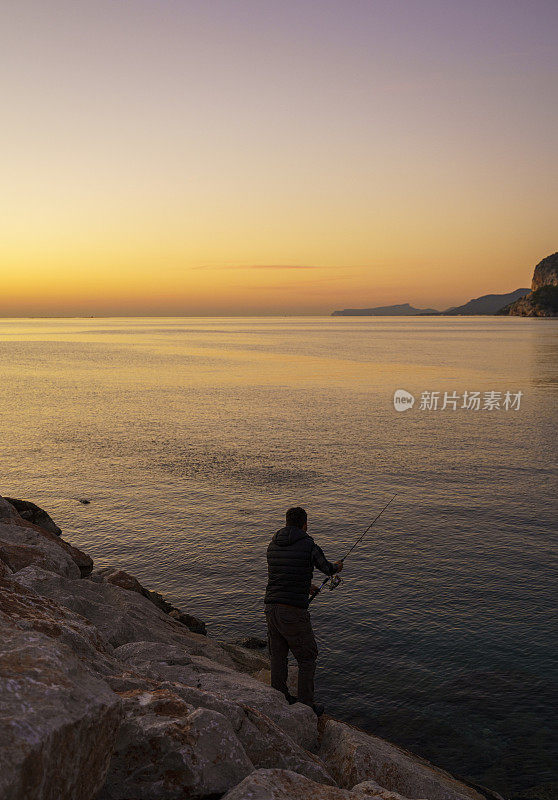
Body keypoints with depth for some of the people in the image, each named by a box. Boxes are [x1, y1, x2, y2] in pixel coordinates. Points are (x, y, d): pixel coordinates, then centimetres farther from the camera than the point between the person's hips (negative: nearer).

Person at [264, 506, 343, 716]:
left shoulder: (273, 545, 8)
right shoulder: (309, 546, -9)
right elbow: (326, 568, 10)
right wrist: (336, 567, 36)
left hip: (271, 608, 6)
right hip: (294, 612, -6)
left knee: (277, 656, 19)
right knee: (306, 659, 10)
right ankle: (306, 706, 17)